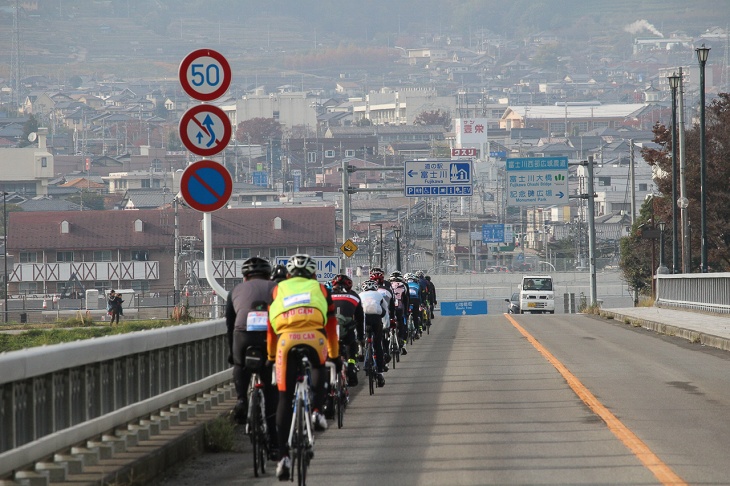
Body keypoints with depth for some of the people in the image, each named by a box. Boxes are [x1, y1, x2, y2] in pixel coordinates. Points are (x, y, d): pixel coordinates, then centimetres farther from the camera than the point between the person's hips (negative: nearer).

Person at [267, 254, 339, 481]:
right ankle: (316, 409, 9)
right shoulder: (320, 289, 30)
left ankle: (283, 455, 0)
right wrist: (335, 356, 46)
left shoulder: (278, 290, 30)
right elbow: (331, 327, 34)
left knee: (285, 398, 7)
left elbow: (270, 328, 33)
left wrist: (271, 357, 44)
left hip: (286, 339, 0)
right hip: (314, 337, 0)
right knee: (318, 368, 33)